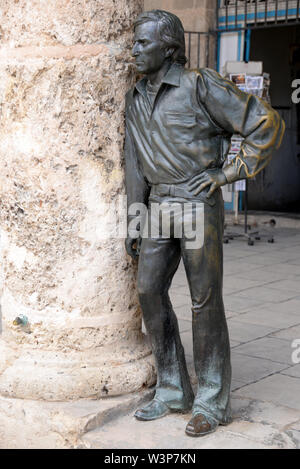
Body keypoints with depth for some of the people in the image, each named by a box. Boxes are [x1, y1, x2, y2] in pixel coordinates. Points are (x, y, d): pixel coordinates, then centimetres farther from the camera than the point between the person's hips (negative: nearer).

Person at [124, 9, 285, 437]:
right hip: (160, 208, 7)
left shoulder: (200, 85, -10)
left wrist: (228, 175, -11)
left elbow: (268, 125, -10)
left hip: (200, 205, -6)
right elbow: (136, 166, 15)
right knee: (150, 292, 1)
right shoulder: (137, 99, 12)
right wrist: (133, 225, 13)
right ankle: (173, 392, 14)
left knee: (205, 301, -2)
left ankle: (211, 402, 9)